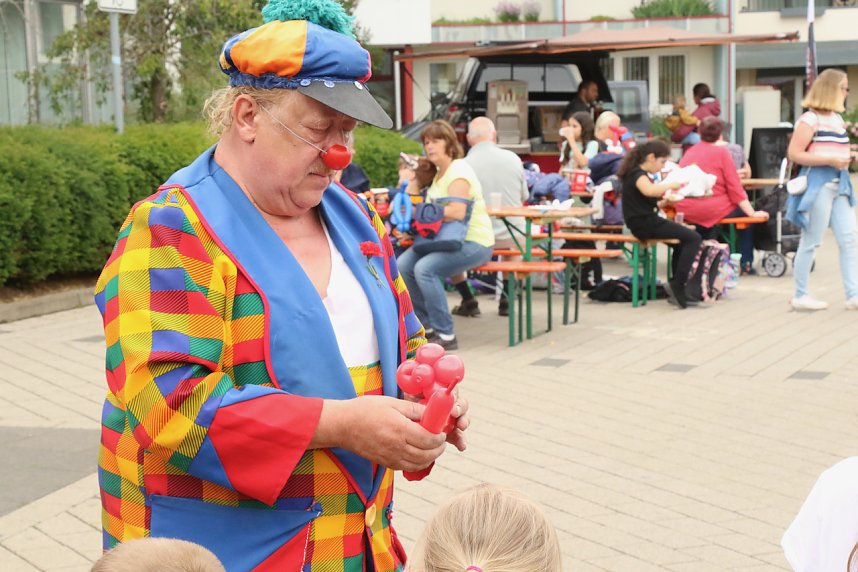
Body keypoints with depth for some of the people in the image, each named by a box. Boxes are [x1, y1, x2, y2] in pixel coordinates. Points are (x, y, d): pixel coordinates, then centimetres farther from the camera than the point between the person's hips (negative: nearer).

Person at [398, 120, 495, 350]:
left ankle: (446, 335, -20)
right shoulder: (439, 173, 15)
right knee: (403, 265, -9)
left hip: (474, 243, -9)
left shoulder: (458, 171, -13)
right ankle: (428, 326, 2)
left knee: (425, 269, -29)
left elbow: (457, 212, -26)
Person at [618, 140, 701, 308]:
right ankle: (677, 285, -14)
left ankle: (677, 287, 23)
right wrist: (670, 185, -24)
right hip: (646, 224, -10)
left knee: (682, 241, 25)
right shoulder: (638, 174, -14)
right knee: (694, 239, -11)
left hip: (645, 223, 10)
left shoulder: (636, 173, 16)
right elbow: (649, 190, -37)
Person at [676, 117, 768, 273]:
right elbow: (735, 187, -6)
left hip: (685, 212, 6)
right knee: (745, 211, 19)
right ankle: (745, 263, 17)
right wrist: (752, 213, -2)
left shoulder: (689, 152, 12)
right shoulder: (721, 152, -3)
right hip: (710, 210, -6)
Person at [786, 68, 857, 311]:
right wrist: (830, 160, -20)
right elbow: (794, 154, -17)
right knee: (811, 241, -1)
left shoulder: (837, 118, 16)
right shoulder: (810, 120, -10)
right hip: (818, 183, -8)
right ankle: (800, 295, 9)